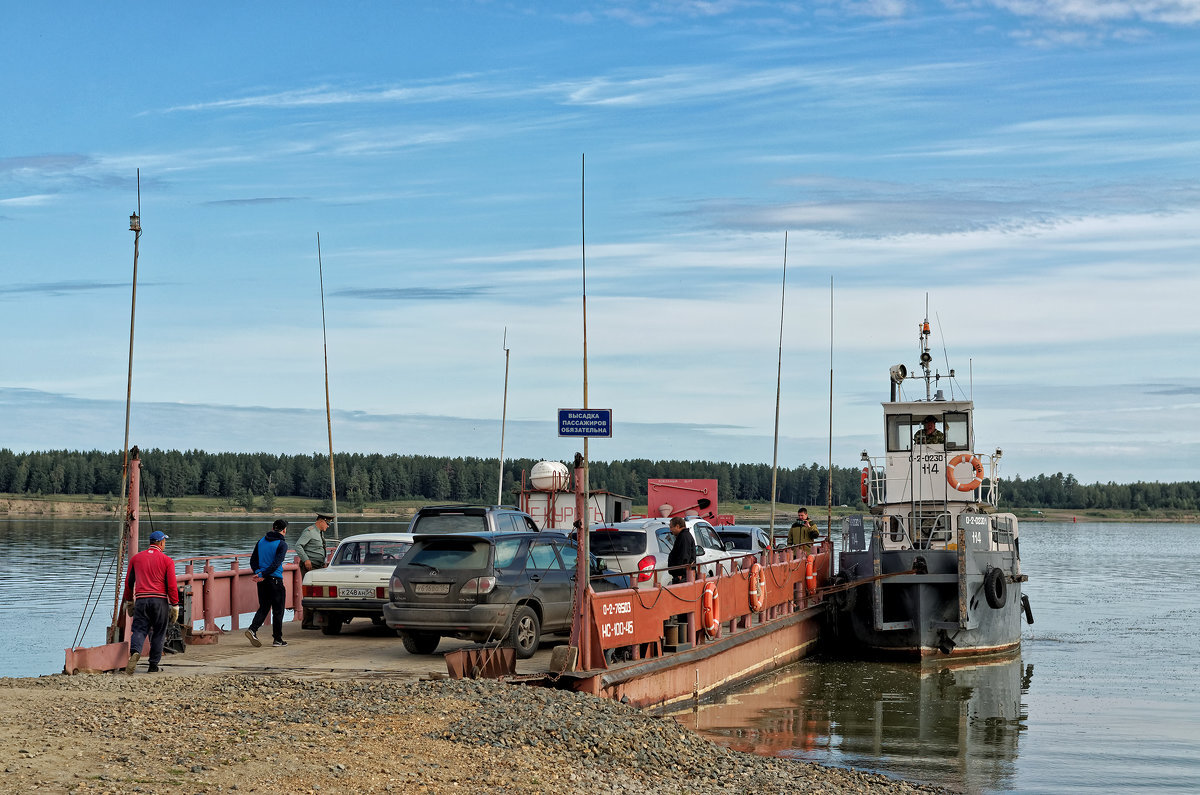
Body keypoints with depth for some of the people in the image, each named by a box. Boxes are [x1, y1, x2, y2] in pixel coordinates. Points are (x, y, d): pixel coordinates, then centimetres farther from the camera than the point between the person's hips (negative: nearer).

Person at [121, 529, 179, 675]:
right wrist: (175, 605, 1)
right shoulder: (167, 561, 1)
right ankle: (153, 665, 9)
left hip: (141, 600, 2)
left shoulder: (136, 558, 11)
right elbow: (171, 585, -4)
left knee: (139, 630, -1)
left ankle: (135, 652, -31)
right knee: (158, 633, 8)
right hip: (160, 600, -2)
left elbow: (128, 582, 15)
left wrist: (128, 601, 25)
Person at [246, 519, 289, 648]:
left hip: (262, 581, 6)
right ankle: (278, 639, 8)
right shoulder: (282, 544, -9)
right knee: (278, 610, 4)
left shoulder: (261, 541, 11)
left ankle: (252, 629, -8)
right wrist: (263, 575, -17)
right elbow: (276, 563, -18)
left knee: (263, 607, 13)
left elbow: (253, 560, 9)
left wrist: (258, 572, 0)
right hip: (275, 579, -6)